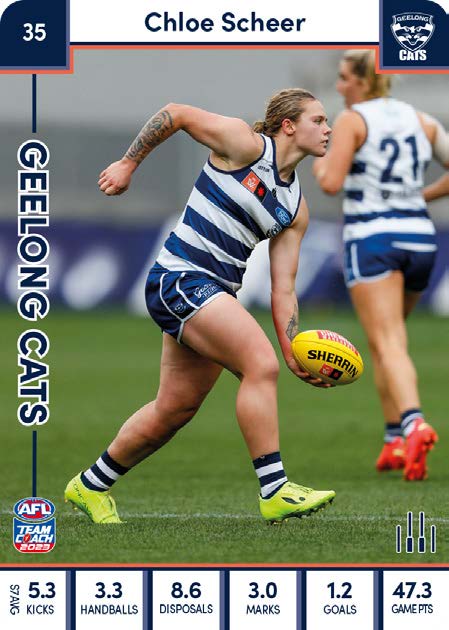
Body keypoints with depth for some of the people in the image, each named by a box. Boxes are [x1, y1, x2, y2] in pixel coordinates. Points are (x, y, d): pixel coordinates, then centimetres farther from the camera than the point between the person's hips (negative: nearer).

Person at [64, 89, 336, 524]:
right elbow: (174, 114, 2)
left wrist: (293, 351, -2)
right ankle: (274, 492, -19)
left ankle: (90, 487, 30)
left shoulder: (296, 208, 11)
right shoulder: (243, 143, -8)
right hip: (179, 278, -8)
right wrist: (128, 164, 2)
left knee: (175, 410, 12)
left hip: (215, 298, 8)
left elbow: (282, 290, 9)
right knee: (260, 364, -22)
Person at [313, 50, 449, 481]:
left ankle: (413, 424, -37)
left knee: (388, 345, -14)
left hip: (372, 238, -6)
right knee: (387, 337, 22)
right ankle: (394, 438, 18)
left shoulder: (351, 120, -4)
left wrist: (319, 165, 8)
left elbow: (331, 183, -14)